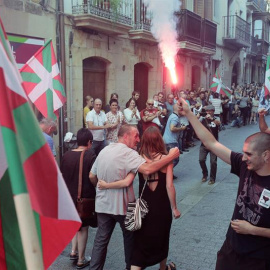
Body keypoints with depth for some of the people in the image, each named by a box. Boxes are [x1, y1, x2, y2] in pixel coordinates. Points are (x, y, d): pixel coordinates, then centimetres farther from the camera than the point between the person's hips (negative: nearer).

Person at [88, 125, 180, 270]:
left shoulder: (104, 150, 5)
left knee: (101, 239, 13)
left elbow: (92, 176, 10)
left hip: (103, 204, 6)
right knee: (130, 236, 17)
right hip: (121, 204, -6)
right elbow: (147, 169, -35)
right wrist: (171, 156, -28)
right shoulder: (127, 152, -20)